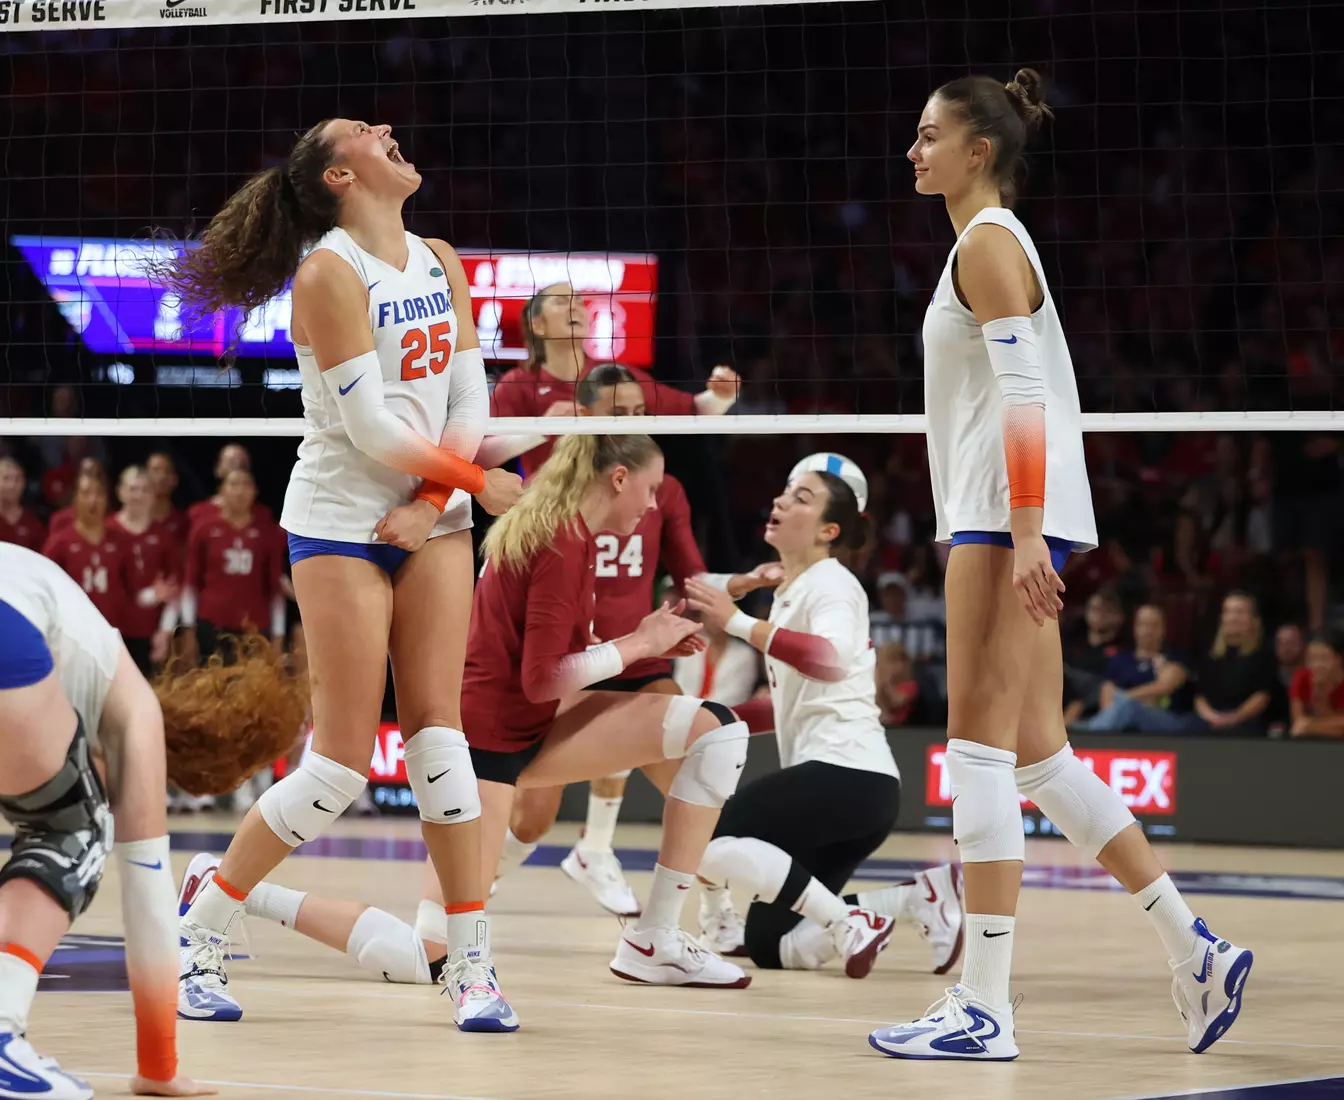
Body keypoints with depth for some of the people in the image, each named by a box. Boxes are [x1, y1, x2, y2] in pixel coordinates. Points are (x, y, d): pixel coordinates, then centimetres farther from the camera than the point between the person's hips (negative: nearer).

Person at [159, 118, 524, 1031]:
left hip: (433, 521, 6)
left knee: (438, 727, -2)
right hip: (341, 526, -6)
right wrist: (477, 482, -8)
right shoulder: (329, 273, -12)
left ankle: (472, 967, -1)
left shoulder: (441, 263, 10)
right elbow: (373, 429, -16)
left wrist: (431, 501, -8)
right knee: (344, 764, -6)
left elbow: (469, 401, 6)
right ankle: (199, 934, 9)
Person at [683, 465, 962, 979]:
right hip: (835, 781, 9)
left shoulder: (831, 585, -7)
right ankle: (922, 896, 5)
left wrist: (737, 622, -34)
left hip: (848, 772, -9)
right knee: (770, 948, 6)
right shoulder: (789, 592, 20)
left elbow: (832, 660, -30)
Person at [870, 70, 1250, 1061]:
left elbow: (1024, 391, -18)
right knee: (1038, 756, 10)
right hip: (1008, 524, 10)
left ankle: (985, 1007, -11)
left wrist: (1022, 534, -24)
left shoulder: (987, 242, -8)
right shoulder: (990, 242, 21)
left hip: (1008, 516, -10)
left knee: (981, 745, -10)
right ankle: (1194, 950, 11)